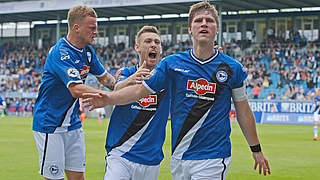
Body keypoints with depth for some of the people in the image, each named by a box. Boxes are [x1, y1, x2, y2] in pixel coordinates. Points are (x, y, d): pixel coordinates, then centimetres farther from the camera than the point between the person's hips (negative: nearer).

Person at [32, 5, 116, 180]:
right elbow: (77, 90, -33)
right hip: (50, 124, -8)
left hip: (73, 124, 8)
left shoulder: (88, 50, 6)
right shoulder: (60, 52, -22)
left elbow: (104, 77, 18)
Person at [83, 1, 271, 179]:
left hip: (213, 159, -3)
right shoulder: (172, 63, 3)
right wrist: (109, 98, -13)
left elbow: (243, 112, 8)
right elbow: (140, 89, 4)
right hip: (179, 157, 3)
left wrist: (256, 150, 14)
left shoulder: (233, 68, 0)